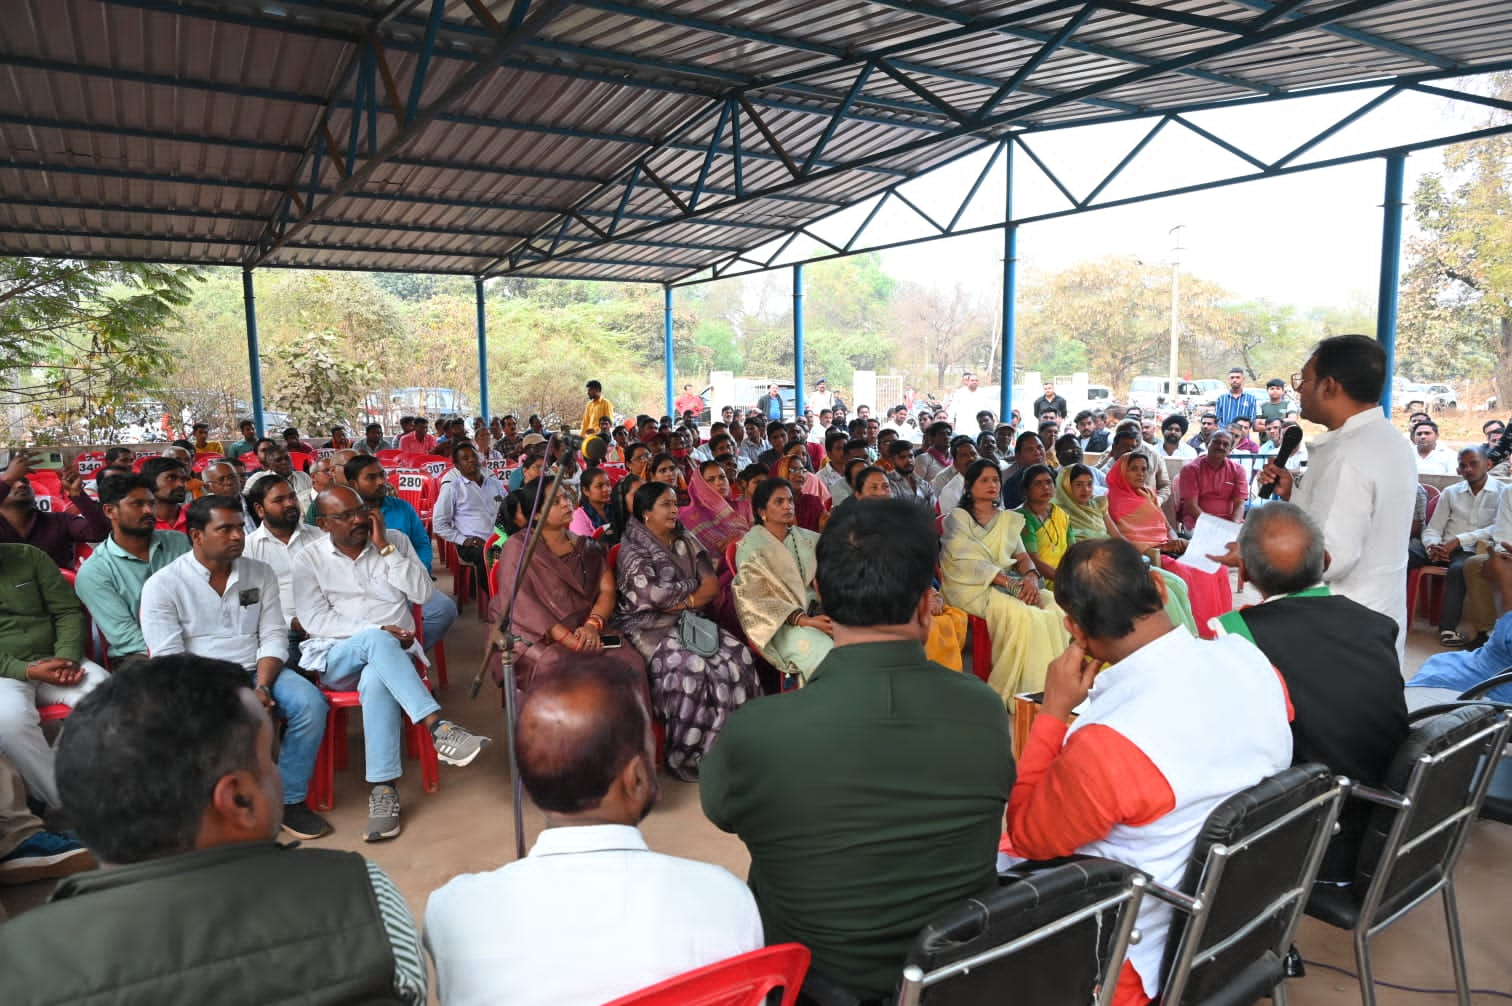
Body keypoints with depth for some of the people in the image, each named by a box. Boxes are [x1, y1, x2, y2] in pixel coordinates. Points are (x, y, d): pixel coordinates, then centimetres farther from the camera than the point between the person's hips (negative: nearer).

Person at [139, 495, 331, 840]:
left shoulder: (261, 573, 8)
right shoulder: (162, 584, -3)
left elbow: (273, 637, 5)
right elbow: (168, 658, -9)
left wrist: (261, 687, -14)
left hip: (256, 671, 3)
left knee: (311, 702, -24)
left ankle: (289, 799, -9)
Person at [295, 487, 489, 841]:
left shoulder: (395, 540, 8)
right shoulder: (309, 559, 6)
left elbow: (422, 593, -3)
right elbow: (314, 620, -4)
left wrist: (384, 547, -8)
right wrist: (377, 631, -16)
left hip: (390, 653, 1)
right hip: (338, 658, 0)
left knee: (376, 679, -37)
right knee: (377, 641, -36)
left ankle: (383, 788, -34)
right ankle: (439, 728, -43)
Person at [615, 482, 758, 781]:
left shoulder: (686, 542, 13)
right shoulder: (633, 550, -3)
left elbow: (713, 586, 6)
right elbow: (650, 593, -16)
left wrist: (681, 601, -10)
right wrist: (693, 586, -5)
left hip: (690, 622, 6)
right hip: (651, 629, -5)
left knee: (736, 655, -18)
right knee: (691, 667, -31)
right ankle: (685, 756, -19)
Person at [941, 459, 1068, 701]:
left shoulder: (1009, 518, 23)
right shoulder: (957, 517, 4)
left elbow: (1022, 555, 13)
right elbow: (967, 561, -10)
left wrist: (1031, 576, -12)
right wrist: (1009, 583, -19)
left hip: (1007, 584, 6)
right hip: (971, 587, -5)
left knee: (1054, 605, -22)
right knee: (1023, 615, -32)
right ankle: (1011, 694, -23)